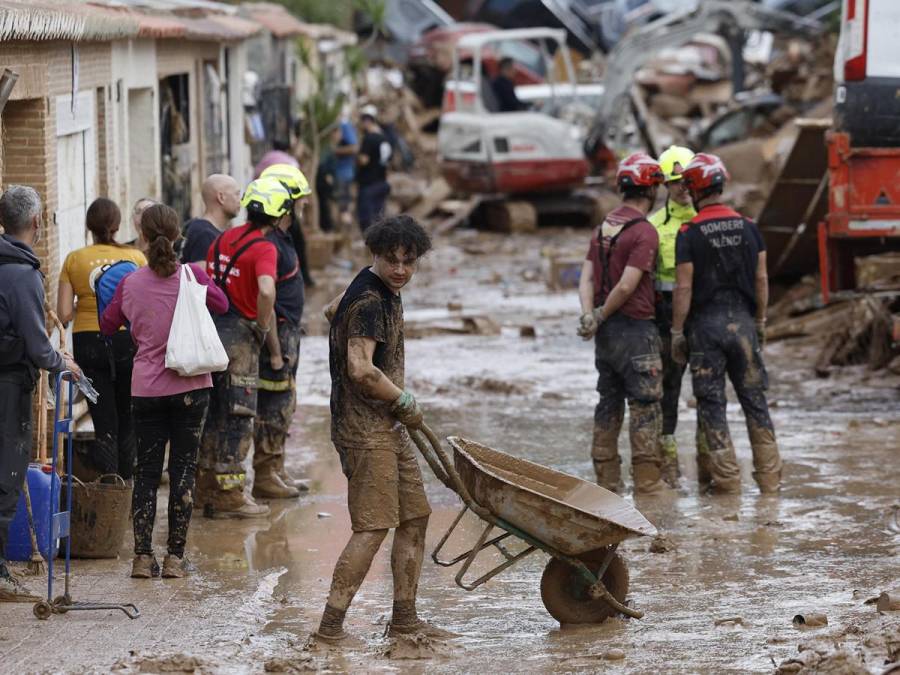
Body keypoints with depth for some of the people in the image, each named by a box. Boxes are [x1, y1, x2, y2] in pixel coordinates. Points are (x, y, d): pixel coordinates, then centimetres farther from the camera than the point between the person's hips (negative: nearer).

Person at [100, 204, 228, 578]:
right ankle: (175, 557, 4)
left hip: (146, 389, 1)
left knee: (146, 472, 8)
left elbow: (107, 325, 10)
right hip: (190, 386, -1)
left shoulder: (130, 283, -4)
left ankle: (143, 557, 3)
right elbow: (222, 305, 10)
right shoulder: (192, 275, -8)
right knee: (183, 470, 5)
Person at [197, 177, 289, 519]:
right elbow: (266, 290, -31)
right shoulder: (264, 248, -14)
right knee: (237, 417, -1)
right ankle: (229, 495, 1)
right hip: (239, 335, -7)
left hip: (210, 330, 7)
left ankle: (207, 487, 23)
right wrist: (263, 325, -15)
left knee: (213, 413, 16)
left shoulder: (224, 239, 10)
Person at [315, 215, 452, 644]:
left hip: (389, 427, 11)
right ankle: (331, 624, -12)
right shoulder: (369, 302, -18)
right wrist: (406, 403, -13)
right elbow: (362, 371, -28)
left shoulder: (384, 291, 14)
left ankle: (404, 617, 20)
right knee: (372, 528, -13)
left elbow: (335, 309, 33)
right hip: (366, 429, -11)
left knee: (415, 516, 13)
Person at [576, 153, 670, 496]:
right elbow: (627, 286, -20)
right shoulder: (644, 232, -15)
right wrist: (601, 316, -7)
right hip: (635, 329, -8)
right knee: (645, 406, -3)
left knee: (609, 403, 12)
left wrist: (588, 314, -8)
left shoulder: (603, 227, 11)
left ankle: (607, 480, 15)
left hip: (607, 331, 8)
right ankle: (647, 481, -3)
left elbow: (587, 276, 3)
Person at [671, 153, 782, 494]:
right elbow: (761, 279, 6)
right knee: (754, 399, 9)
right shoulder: (749, 227, 3)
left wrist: (676, 332, -3)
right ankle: (769, 475, 8)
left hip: (705, 324, -3)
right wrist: (760, 321, 16)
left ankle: (727, 478, 2)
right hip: (742, 320, 3)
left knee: (711, 402, 3)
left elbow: (683, 288, -10)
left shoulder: (689, 234, -9)